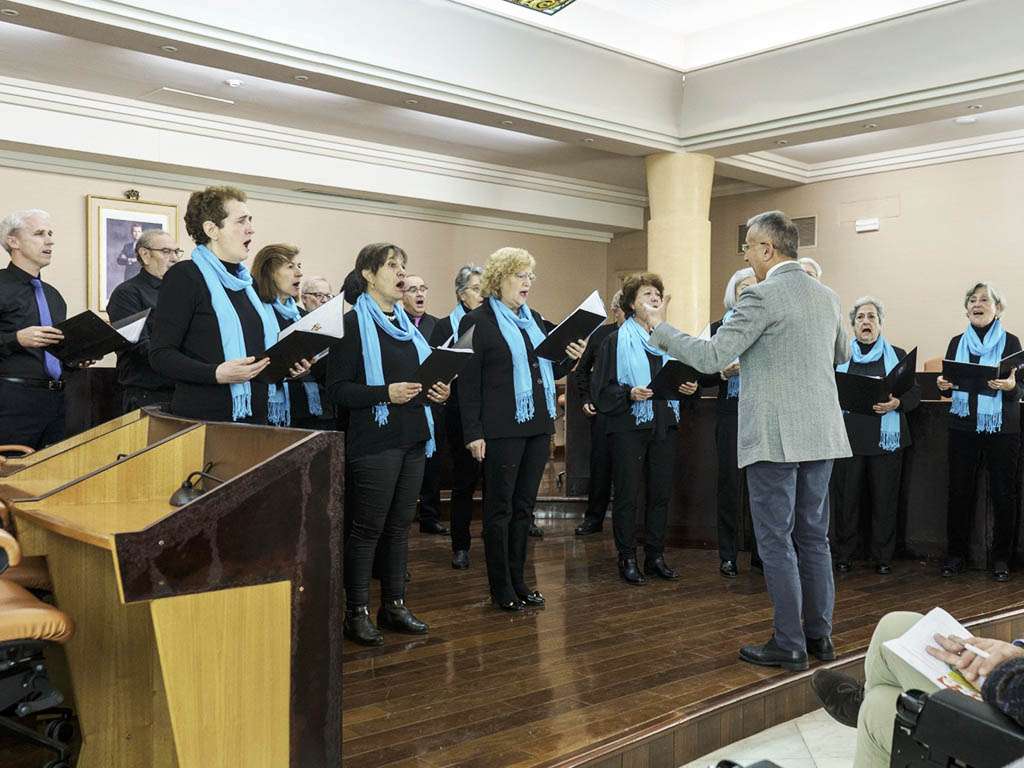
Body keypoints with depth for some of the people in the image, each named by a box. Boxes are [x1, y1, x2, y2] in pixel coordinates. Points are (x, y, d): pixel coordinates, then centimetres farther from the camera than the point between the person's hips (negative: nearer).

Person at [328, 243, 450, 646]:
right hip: (374, 441, -7)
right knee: (367, 527, 0)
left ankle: (394, 605, 21)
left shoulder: (406, 322, 16)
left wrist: (437, 391, 2)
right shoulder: (353, 323, -7)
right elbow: (337, 389, -12)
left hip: (413, 438, 7)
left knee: (399, 525, 12)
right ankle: (356, 613, 10)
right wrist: (386, 393, -23)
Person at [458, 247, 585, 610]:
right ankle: (501, 588, 13)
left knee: (524, 505, 13)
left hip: (537, 425, 7)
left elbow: (550, 371, 21)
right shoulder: (477, 322, -7)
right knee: (499, 508, 3)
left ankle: (518, 580, 23)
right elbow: (468, 382, -10)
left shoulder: (535, 320, 14)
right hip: (501, 429, -7)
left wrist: (570, 358, 0)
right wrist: (473, 433, -14)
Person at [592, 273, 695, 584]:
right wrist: (629, 393, -24)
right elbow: (602, 387, -8)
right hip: (629, 426, -5)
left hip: (663, 424, 5)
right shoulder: (617, 340, -3)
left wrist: (690, 388, -3)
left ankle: (655, 556, 20)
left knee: (661, 493, 9)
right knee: (627, 494, 0)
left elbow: (682, 378, 19)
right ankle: (627, 559, 10)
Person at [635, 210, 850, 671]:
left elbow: (711, 358, -17)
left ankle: (789, 645, 7)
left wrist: (659, 328, -5)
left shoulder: (762, 296, -14)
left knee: (776, 542, 1)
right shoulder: (826, 296, 11)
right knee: (814, 537, 15)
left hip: (775, 437, -8)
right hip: (821, 434, 8)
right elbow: (841, 355, 26)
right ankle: (819, 636, 23)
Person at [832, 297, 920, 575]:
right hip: (848, 436, 0)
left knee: (884, 498, 2)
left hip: (885, 438, 0)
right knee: (846, 497, 1)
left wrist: (896, 403, -14)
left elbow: (915, 393, 6)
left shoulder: (898, 355, 10)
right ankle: (844, 555, 13)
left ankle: (883, 557, 13)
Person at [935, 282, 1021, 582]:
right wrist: (943, 384, -9)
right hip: (963, 426, 2)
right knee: (959, 490, 4)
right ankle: (955, 554, 14)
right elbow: (948, 383, 13)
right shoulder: (957, 343, 11)